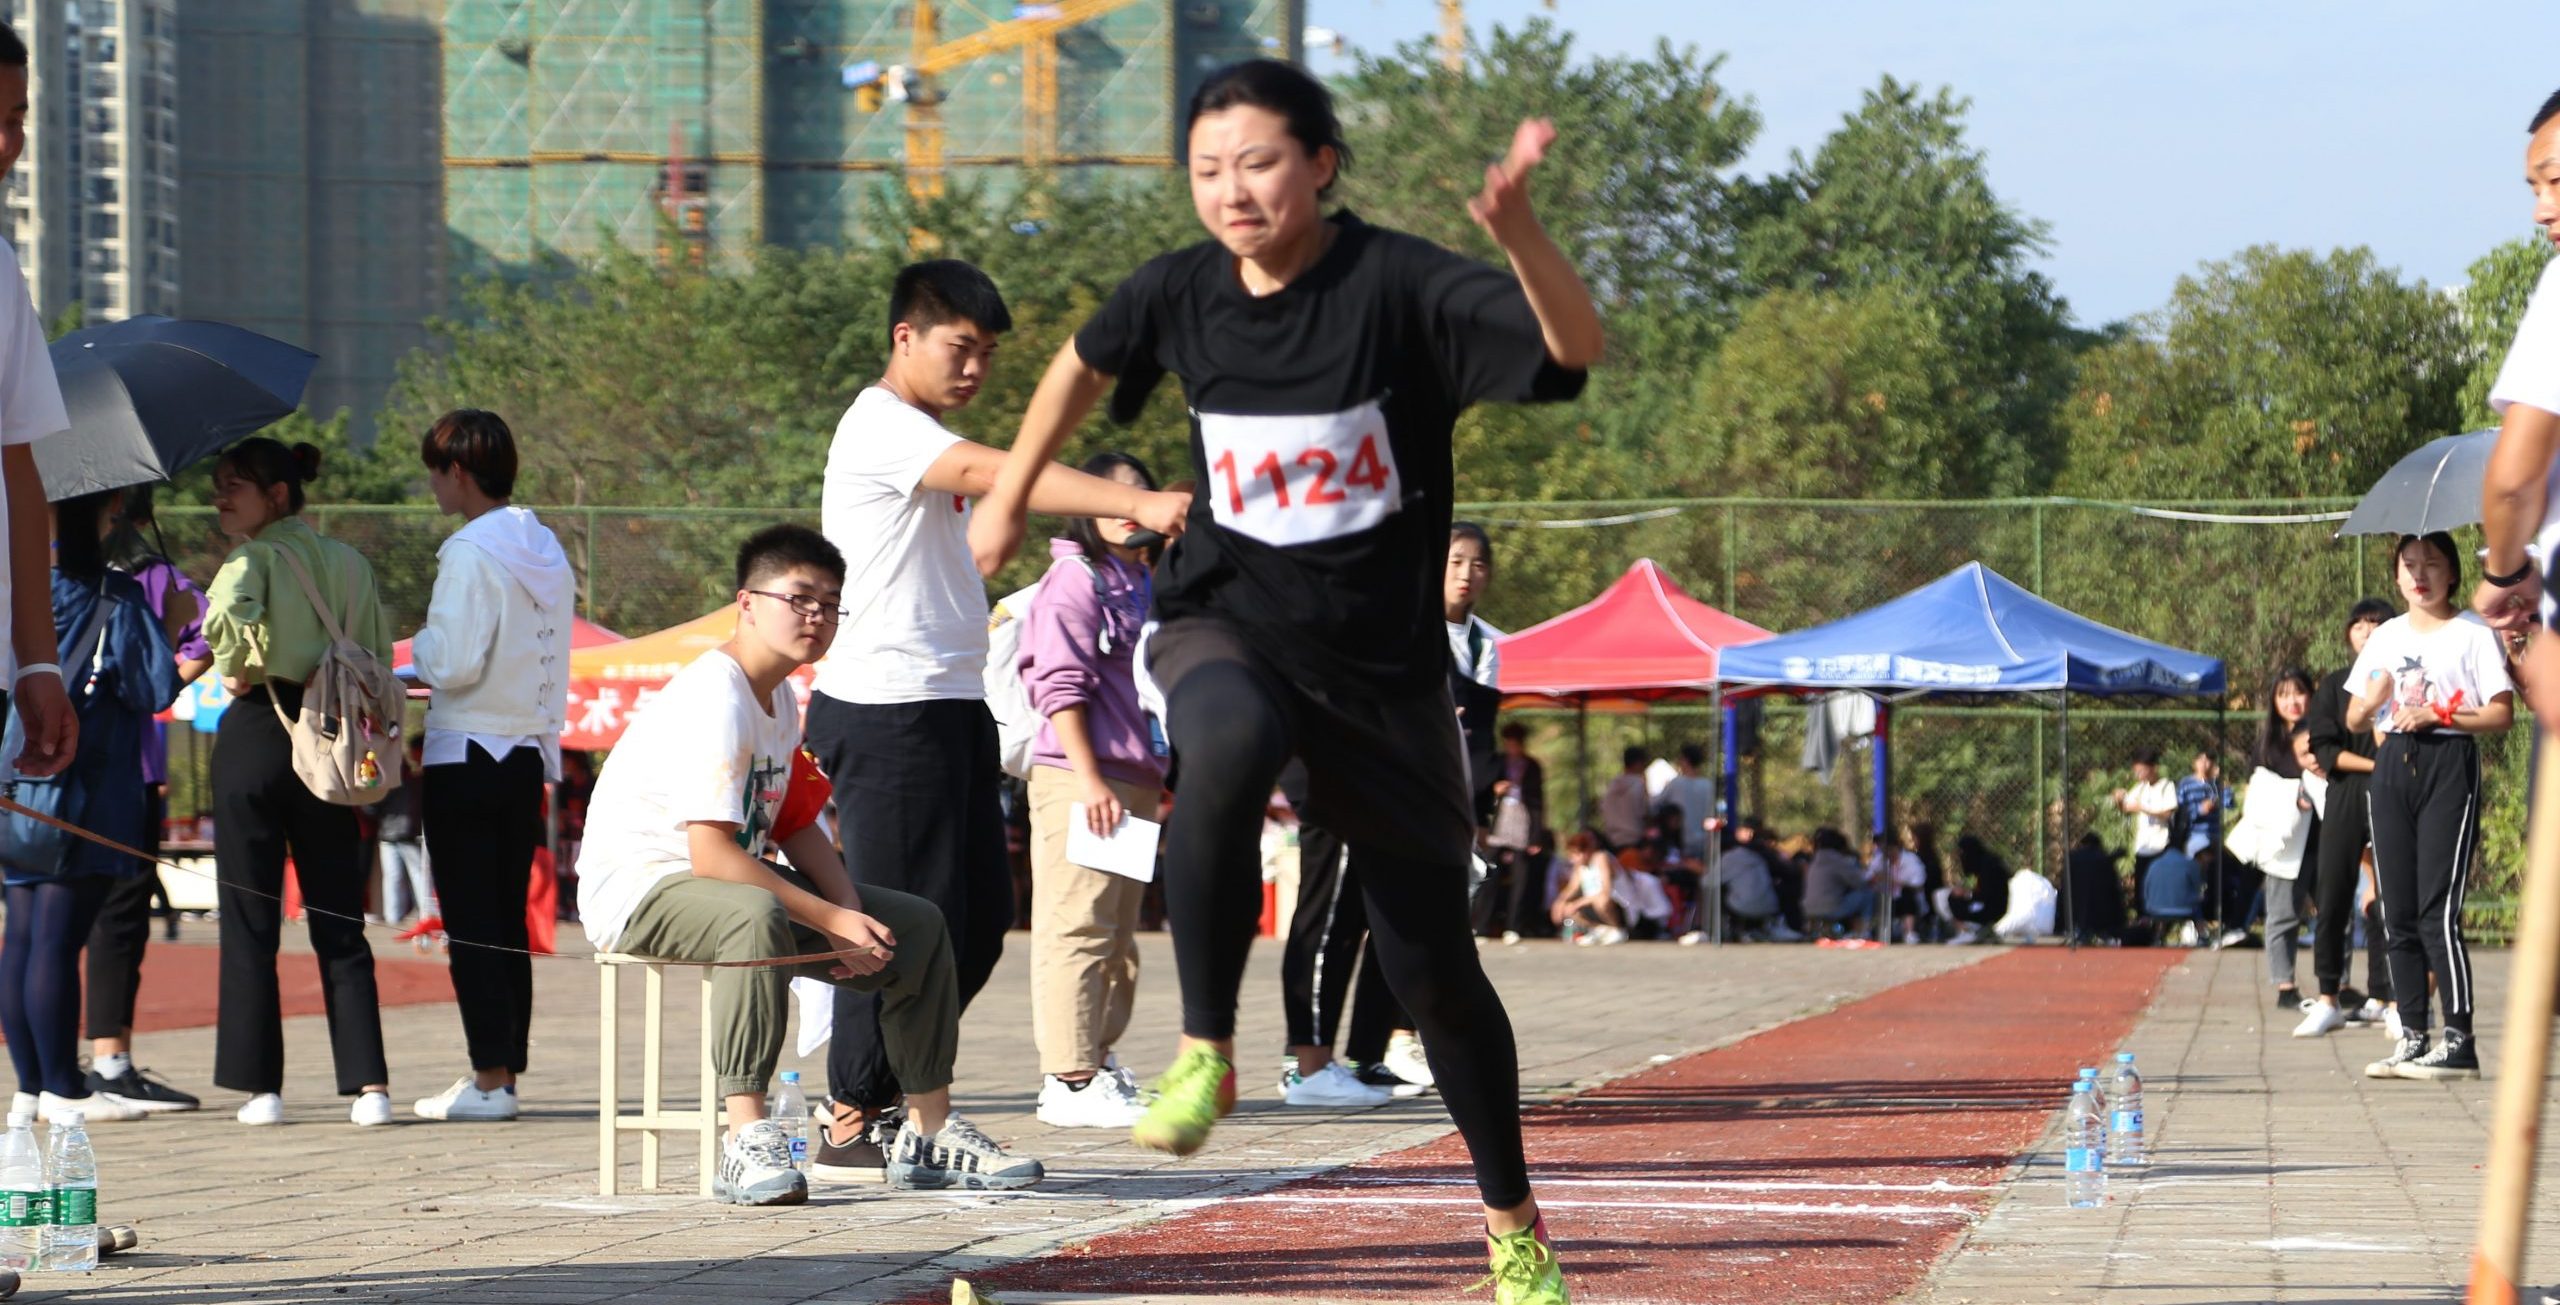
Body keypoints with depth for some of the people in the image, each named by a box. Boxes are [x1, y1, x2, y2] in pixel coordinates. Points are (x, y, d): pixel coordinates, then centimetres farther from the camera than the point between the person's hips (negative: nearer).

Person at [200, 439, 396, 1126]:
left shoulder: (253, 560, -8)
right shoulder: (348, 563, 9)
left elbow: (229, 615, -28)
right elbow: (378, 652, 7)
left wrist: (238, 669, -11)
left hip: (254, 733, -5)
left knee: (250, 920, 3)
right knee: (340, 924, 7)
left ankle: (261, 1087, 2)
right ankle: (369, 1083, -2)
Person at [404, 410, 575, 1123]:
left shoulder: (471, 552, -14)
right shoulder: (545, 549, 11)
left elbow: (454, 663, -19)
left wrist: (418, 647, 1)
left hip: (467, 757, -8)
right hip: (529, 754, 8)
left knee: (471, 925, -5)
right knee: (508, 923, 11)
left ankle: (490, 1079, -7)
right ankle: (504, 1070, 13)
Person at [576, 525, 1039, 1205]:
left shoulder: (781, 698, 10)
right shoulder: (714, 698, -23)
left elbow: (795, 825, 14)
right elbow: (711, 854, -28)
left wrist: (852, 911, -5)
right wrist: (831, 920, -25)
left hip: (733, 879, 10)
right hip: (637, 887, -10)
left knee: (918, 925, 6)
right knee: (756, 916, -43)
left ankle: (929, 1134, 14)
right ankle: (747, 1142, -46)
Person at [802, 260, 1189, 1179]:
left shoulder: (928, 438, 20)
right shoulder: (879, 428, -12)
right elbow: (989, 472, -28)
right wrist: (1136, 504, -39)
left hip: (953, 707, 10)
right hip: (887, 712, -10)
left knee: (980, 915, 9)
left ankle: (888, 1096, 17)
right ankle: (851, 1128, -2)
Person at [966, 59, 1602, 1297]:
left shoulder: (1399, 285, -18)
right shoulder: (1181, 293, -5)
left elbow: (1575, 347, -32)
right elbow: (1085, 359, 18)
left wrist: (1517, 230, -50)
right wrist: (1009, 496, 27)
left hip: (1383, 661, -1)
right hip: (1228, 626, 1)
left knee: (1433, 963, 5)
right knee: (1223, 751, -38)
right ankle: (1205, 1054, -25)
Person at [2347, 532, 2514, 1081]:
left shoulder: (2473, 634, 0)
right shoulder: (2386, 639, 16)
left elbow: (2502, 713, -6)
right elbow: (2354, 720, 17)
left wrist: (2436, 715, -15)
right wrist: (2372, 701, -5)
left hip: (2449, 764, -6)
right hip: (2392, 768, 6)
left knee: (2438, 908, -13)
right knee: (2398, 912, 3)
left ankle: (2458, 1041, -12)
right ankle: (2411, 1036, 7)